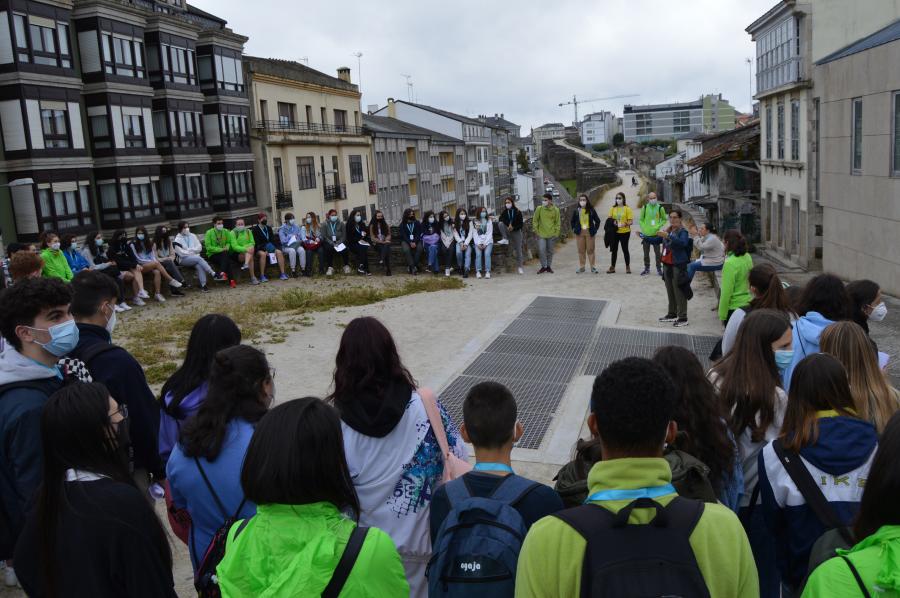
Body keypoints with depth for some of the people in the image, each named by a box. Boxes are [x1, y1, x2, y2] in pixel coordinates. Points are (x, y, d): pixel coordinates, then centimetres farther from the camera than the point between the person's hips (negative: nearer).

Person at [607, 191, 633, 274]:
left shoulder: (627, 208, -3)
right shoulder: (613, 208, 8)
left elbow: (631, 221, -7)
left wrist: (624, 224, -25)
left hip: (624, 232, -4)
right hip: (614, 232, 4)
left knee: (625, 249, 3)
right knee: (614, 250, 8)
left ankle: (628, 267, 14)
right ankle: (612, 267, 15)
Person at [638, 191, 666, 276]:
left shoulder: (660, 208, 0)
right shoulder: (644, 208, 2)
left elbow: (664, 219, 8)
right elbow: (641, 220, 8)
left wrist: (658, 226, -8)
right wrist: (643, 228, -5)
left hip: (656, 234, -1)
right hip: (646, 234, 1)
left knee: (657, 253, 3)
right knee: (646, 253, 10)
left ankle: (659, 269, 13)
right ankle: (647, 269, 21)